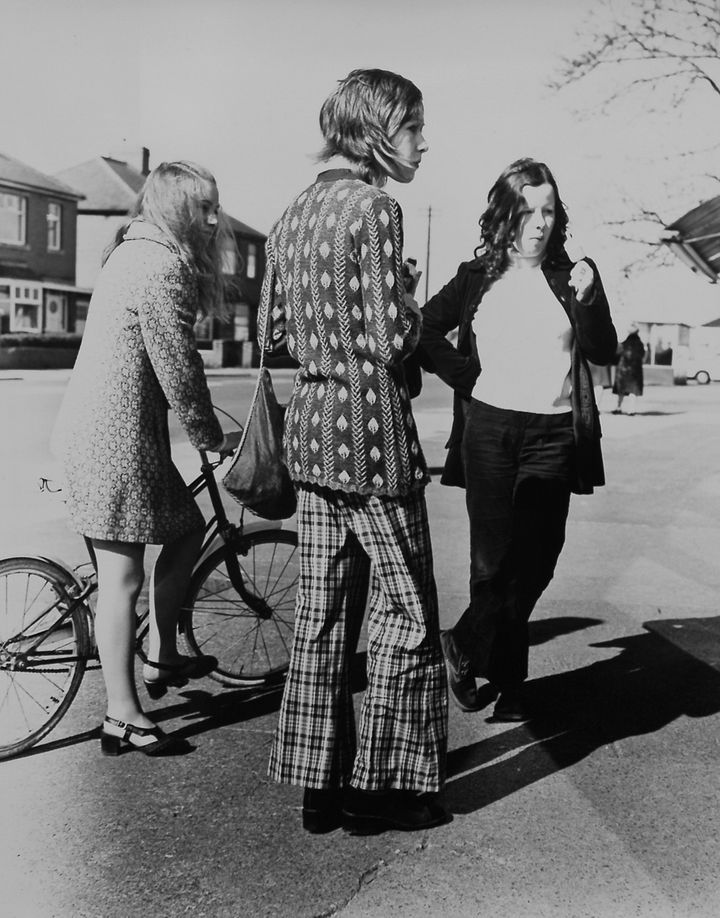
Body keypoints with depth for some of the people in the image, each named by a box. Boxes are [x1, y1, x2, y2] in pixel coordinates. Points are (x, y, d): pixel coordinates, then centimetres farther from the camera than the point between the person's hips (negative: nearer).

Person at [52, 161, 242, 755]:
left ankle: (162, 658, 29)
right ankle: (124, 719, 7)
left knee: (188, 528, 19)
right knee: (124, 575, -3)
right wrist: (212, 437, -2)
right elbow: (178, 370, -16)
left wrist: (205, 430, 26)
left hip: (96, 428, 10)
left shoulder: (134, 253, 18)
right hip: (117, 439, -10)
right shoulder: (161, 266, -15)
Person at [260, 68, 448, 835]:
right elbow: (391, 337, -18)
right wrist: (411, 307, 1)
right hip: (371, 427, -8)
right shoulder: (373, 205, -12)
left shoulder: (294, 213, 12)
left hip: (309, 424, 8)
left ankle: (319, 785, 21)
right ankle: (384, 788, 13)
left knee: (320, 613, 12)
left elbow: (271, 329, 14)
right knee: (406, 614, 5)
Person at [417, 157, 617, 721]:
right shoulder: (477, 276, 6)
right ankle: (508, 683, 17)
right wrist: (465, 374, 1)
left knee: (534, 560, -2)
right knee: (493, 559, 1)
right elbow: (425, 329, 10)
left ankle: (465, 646, 19)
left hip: (553, 437, 1)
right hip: (489, 430, 0)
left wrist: (588, 299, -15)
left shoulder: (572, 276, 7)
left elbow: (603, 352, 0)